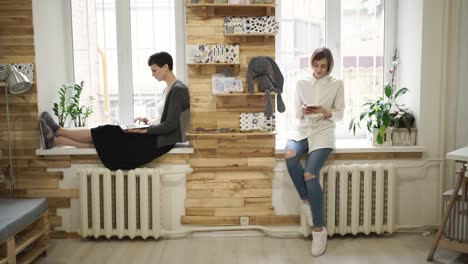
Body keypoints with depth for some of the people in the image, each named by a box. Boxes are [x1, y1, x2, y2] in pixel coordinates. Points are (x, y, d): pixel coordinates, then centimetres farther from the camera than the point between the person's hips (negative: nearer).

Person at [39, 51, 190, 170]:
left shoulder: (178, 90, -17)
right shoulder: (168, 89, 13)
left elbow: (171, 125, -22)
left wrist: (145, 130, -19)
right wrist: (150, 122, 4)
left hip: (162, 141, -8)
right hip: (159, 137, 8)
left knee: (107, 134, -5)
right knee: (105, 137, 2)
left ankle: (58, 131, 7)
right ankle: (55, 140, 5)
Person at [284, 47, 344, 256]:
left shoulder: (337, 84, 7)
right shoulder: (301, 84, 13)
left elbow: (339, 114, 6)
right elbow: (296, 114, 11)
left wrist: (324, 111, -14)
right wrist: (302, 111, -12)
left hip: (323, 132, -2)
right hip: (302, 130, 3)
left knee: (310, 174, -25)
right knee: (290, 156, -34)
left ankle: (319, 229, -12)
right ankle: (305, 200, -11)